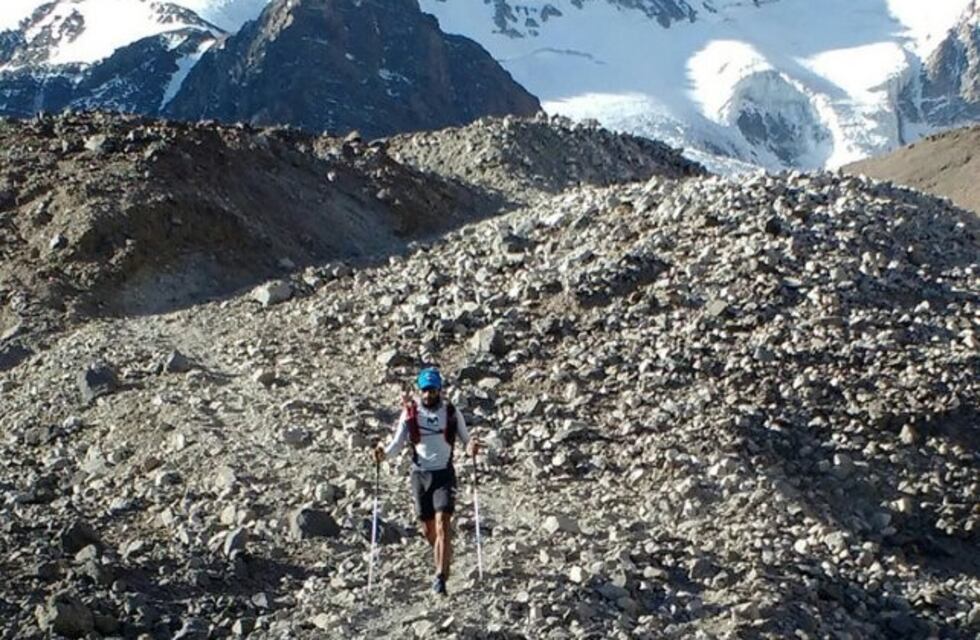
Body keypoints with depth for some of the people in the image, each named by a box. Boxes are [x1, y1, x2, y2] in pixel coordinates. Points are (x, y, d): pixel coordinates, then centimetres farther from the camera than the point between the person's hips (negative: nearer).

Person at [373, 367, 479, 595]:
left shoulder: (451, 412, -2)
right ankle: (444, 563, 38)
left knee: (442, 526, -15)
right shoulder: (410, 413, 0)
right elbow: (398, 442, 3)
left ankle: (440, 577, -15)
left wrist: (471, 447, -20)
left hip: (444, 474, -2)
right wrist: (384, 453, -18)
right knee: (428, 530, 11)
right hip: (420, 474, 2)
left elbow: (465, 438, 3)